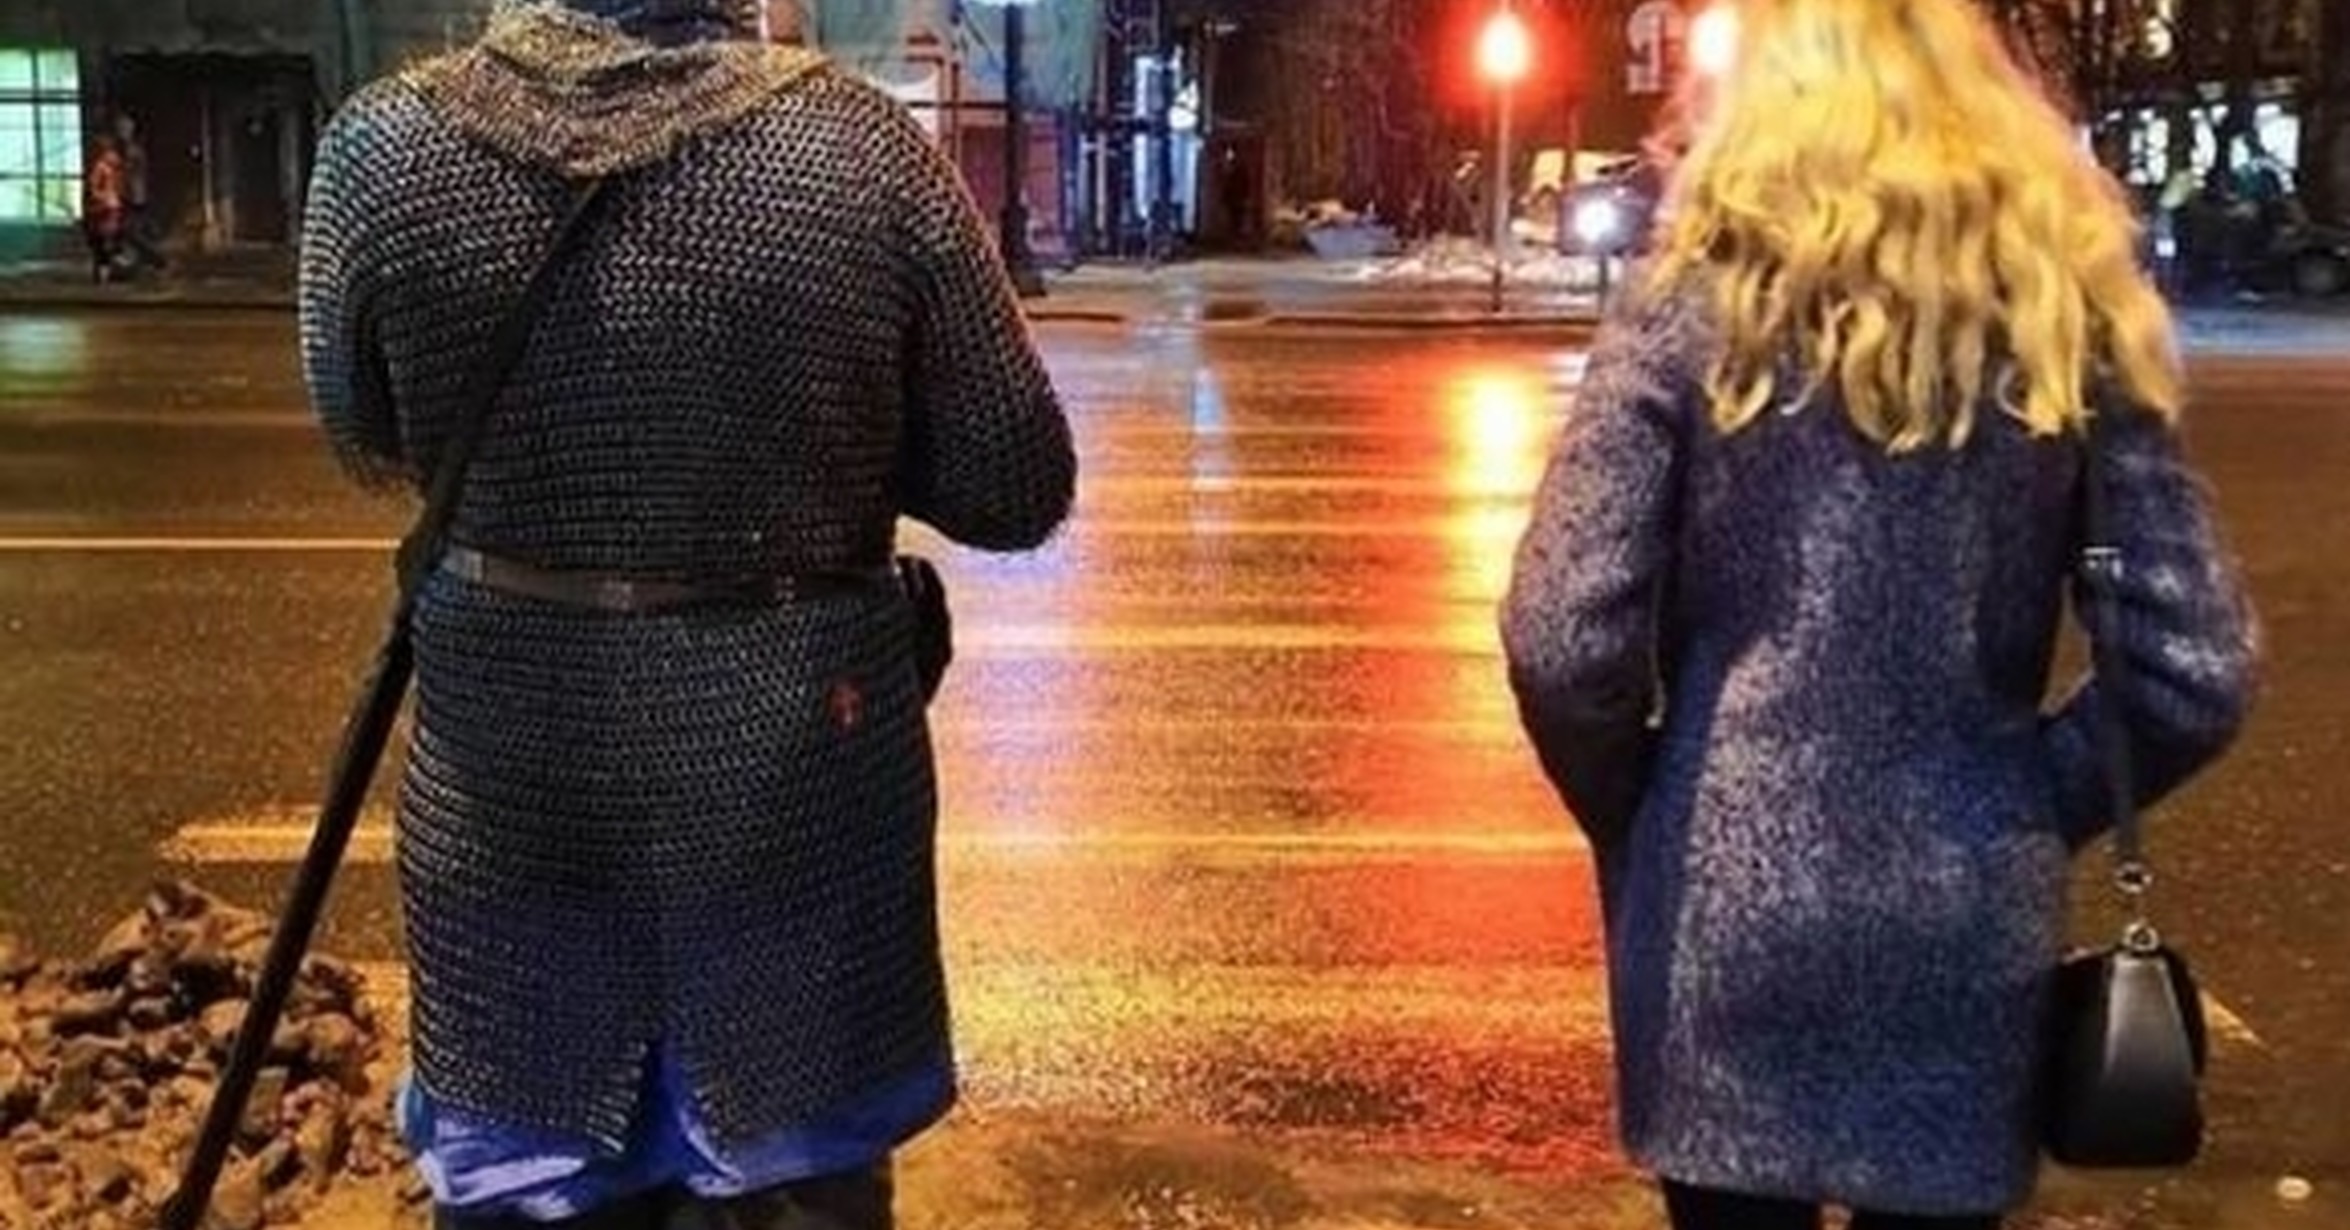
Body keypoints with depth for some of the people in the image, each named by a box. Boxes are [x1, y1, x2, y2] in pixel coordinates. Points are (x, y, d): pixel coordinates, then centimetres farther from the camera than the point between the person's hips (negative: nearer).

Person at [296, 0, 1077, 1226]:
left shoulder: (382, 149, -9)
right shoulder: (866, 154, -14)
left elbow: (368, 441, 8)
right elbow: (1016, 492, -6)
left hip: (506, 774, 2)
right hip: (796, 777, -1)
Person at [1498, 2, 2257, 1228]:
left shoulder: (1700, 298, -5)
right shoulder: (2068, 311, 3)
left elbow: (1564, 644, -12)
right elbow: (2195, 674, 0)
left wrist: (1632, 817, 6)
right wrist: (2026, 811, 14)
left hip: (1728, 905, -2)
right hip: (1977, 922, 3)